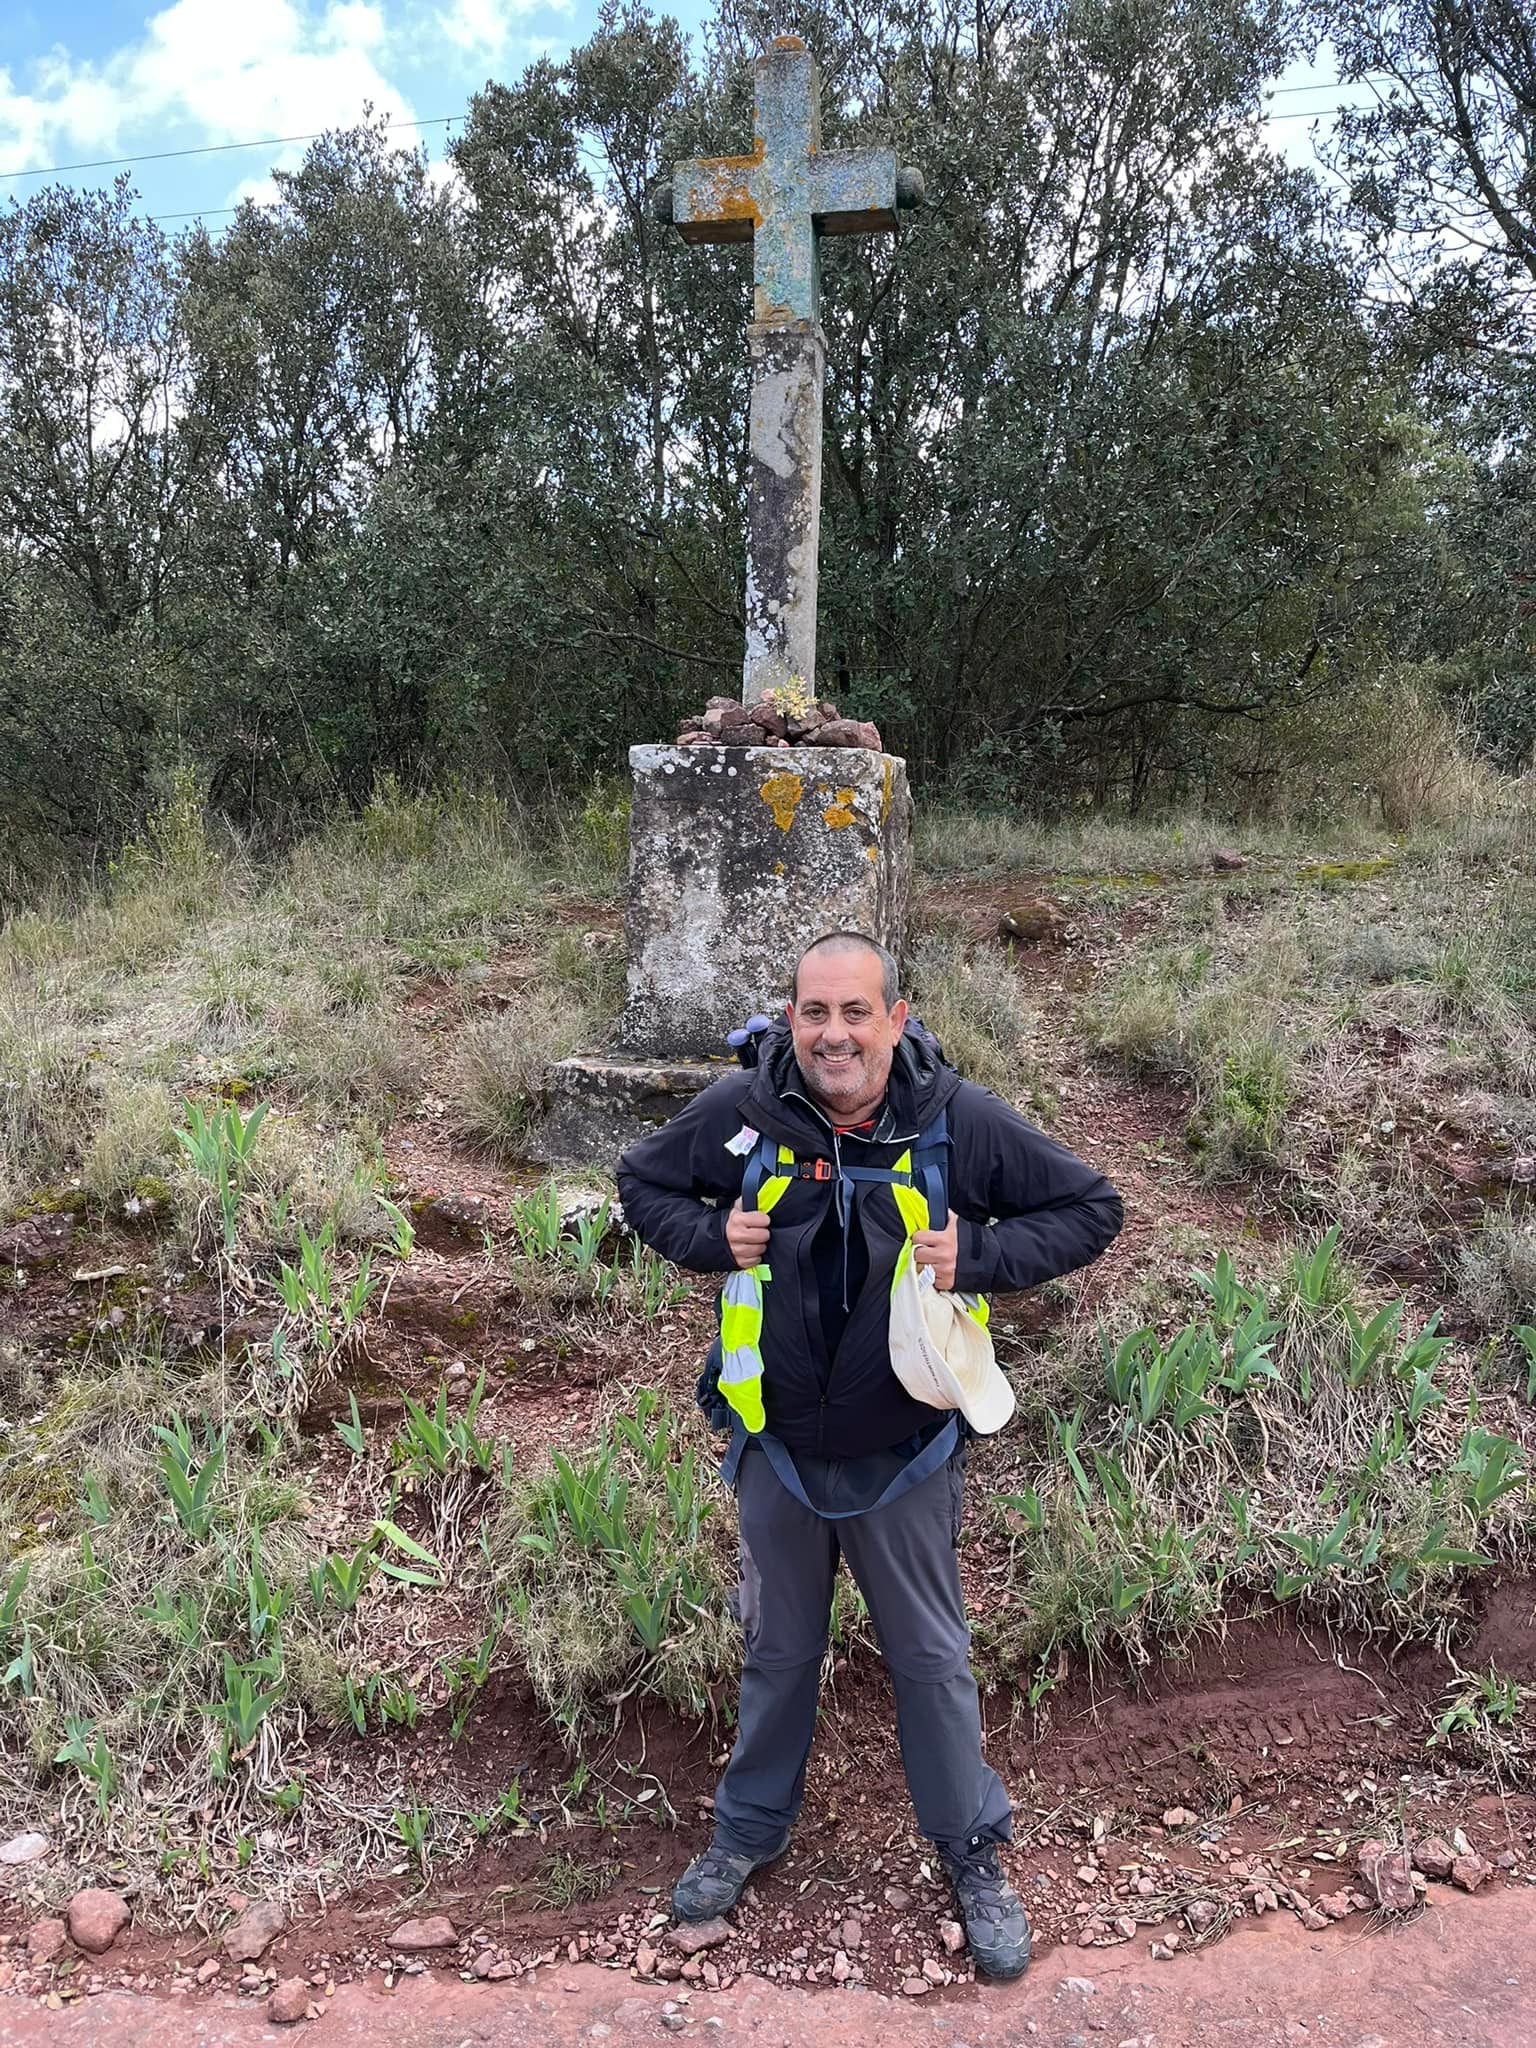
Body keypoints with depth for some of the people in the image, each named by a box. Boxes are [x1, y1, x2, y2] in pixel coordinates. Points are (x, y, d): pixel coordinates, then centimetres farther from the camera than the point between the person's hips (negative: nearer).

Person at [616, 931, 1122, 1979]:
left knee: (932, 1657, 16)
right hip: (778, 1445, 2)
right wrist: (711, 1237, -15)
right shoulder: (742, 1110, -13)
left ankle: (975, 1851, 39)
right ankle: (750, 1831, 45)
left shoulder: (962, 1120, -17)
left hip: (905, 1450, -1)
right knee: (778, 1650, 21)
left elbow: (1092, 1207, -7)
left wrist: (979, 1256, -21)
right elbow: (643, 1182, 5)